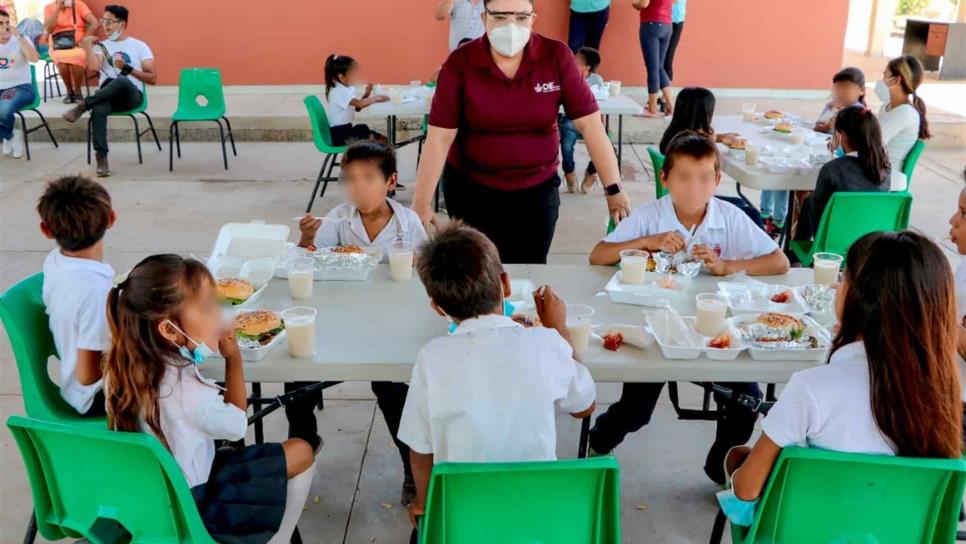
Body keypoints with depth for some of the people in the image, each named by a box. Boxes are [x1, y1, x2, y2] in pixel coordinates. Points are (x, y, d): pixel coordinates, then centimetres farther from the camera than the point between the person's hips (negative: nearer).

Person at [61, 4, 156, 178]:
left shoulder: (139, 46, 11)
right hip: (107, 95, 2)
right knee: (98, 110, -37)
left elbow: (153, 79, 3)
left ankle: (83, 105, -33)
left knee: (122, 80, -41)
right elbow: (94, 67, -4)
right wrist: (87, 46, -4)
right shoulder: (101, 46, 18)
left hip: (132, 95, -2)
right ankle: (101, 157, -36)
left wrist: (128, 68, -5)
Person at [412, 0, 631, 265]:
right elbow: (440, 136, -13)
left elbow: (590, 123, -11)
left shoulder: (557, 56, -10)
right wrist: (422, 202, -15)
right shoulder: (460, 62, -11)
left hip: (537, 189, 0)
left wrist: (614, 189, -15)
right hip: (470, 189, 0)